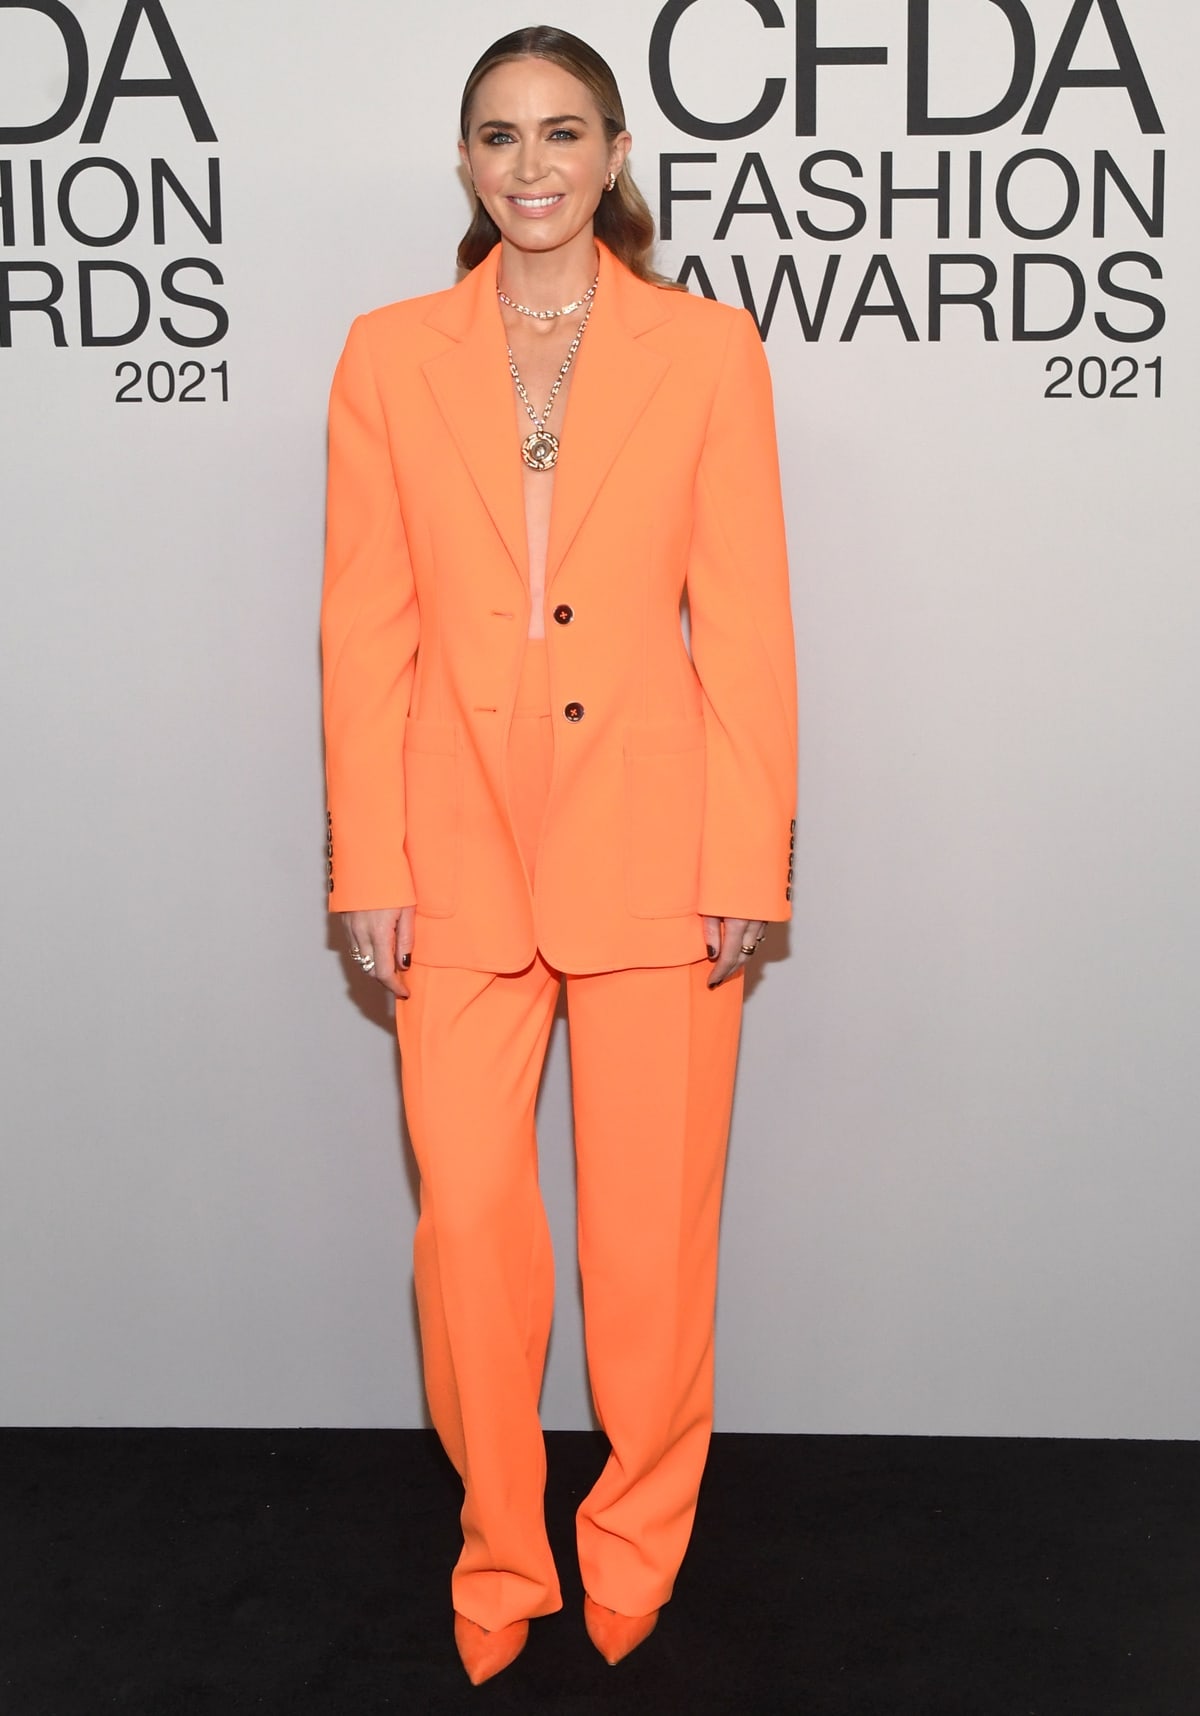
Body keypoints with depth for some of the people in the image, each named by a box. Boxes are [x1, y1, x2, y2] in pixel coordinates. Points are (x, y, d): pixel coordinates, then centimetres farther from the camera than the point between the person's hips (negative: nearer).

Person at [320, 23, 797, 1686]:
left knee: (652, 1235, 7)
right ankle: (500, 1563, 26)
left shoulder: (706, 346, 3)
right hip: (463, 850, 1)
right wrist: (371, 868, -2)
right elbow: (366, 625, 3)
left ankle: (636, 1552, 30)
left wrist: (751, 861, -5)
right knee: (468, 1223, 4)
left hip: (652, 846, -1)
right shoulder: (391, 353, 6)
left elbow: (744, 617, 0)